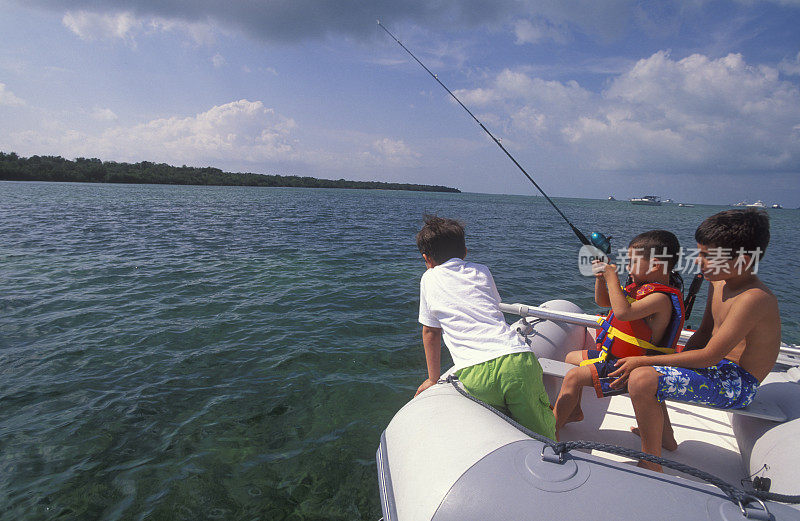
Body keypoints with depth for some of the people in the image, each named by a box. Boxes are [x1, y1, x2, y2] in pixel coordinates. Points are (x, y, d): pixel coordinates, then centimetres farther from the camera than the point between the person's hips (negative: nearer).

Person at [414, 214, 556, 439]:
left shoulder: (429, 279, 16)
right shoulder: (482, 271, 23)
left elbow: (430, 332, 23)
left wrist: (434, 379, 34)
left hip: (475, 375, -2)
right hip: (519, 361, 3)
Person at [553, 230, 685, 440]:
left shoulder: (661, 297, -23)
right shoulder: (641, 287, 9)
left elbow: (622, 312, -40)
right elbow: (602, 301, 18)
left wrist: (612, 277, -30)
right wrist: (600, 277, 0)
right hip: (611, 353, 11)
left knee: (573, 377, -22)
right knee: (572, 358, 20)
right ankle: (575, 411, 33)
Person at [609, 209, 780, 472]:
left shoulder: (755, 298, -26)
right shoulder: (718, 282, 3)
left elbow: (709, 356, -28)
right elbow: (703, 334, 12)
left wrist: (643, 361, -26)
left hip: (736, 385, -10)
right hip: (719, 368, 10)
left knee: (642, 379, -28)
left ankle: (651, 465, -9)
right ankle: (663, 435, 32)